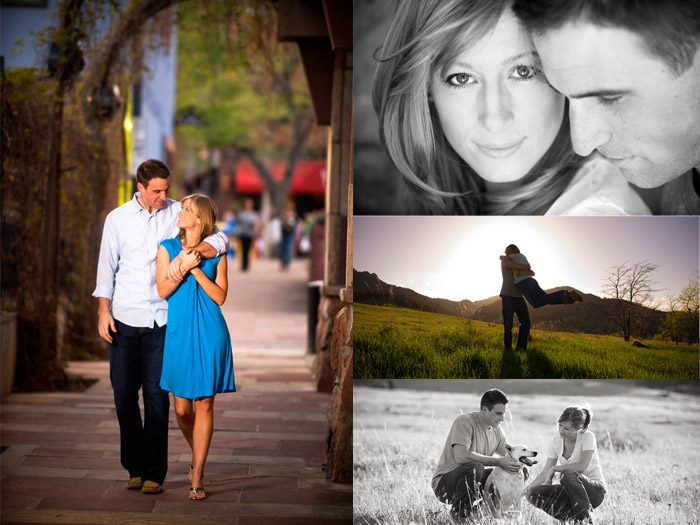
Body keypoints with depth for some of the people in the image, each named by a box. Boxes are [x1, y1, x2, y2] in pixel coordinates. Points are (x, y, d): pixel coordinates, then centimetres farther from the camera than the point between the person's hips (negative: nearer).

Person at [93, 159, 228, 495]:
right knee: (124, 394, 5)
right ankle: (134, 467, 19)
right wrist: (103, 310, 2)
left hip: (160, 319, -2)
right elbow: (107, 266, 10)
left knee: (156, 395, -4)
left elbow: (220, 239, -10)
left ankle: (153, 472, 5)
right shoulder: (117, 218, 5)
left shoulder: (177, 213, 0)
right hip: (123, 318, 2)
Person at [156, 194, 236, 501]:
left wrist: (196, 269, -11)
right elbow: (163, 290, -3)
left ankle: (197, 478, 5)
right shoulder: (167, 248, 5)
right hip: (179, 333, 1)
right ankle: (197, 456, 32)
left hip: (209, 334, -1)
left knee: (204, 405, -1)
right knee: (182, 408, 3)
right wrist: (184, 265, -14)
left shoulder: (216, 253, 3)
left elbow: (220, 296, -3)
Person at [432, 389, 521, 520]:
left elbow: (508, 455, 10)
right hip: (443, 483, -8)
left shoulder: (497, 431, 5)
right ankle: (459, 515, -18)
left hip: (471, 481, 8)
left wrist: (519, 462, -16)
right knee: (474, 468, -37)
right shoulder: (464, 422, -19)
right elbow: (461, 456, -32)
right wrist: (498, 461, -32)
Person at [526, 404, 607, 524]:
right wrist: (529, 487, -18)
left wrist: (555, 468, -21)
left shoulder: (587, 437, -14)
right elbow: (545, 473, -2)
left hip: (596, 490, -5)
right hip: (571, 490, 5)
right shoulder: (556, 441, 0)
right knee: (534, 494, -16)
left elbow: (583, 466, -27)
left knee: (568, 474, -36)